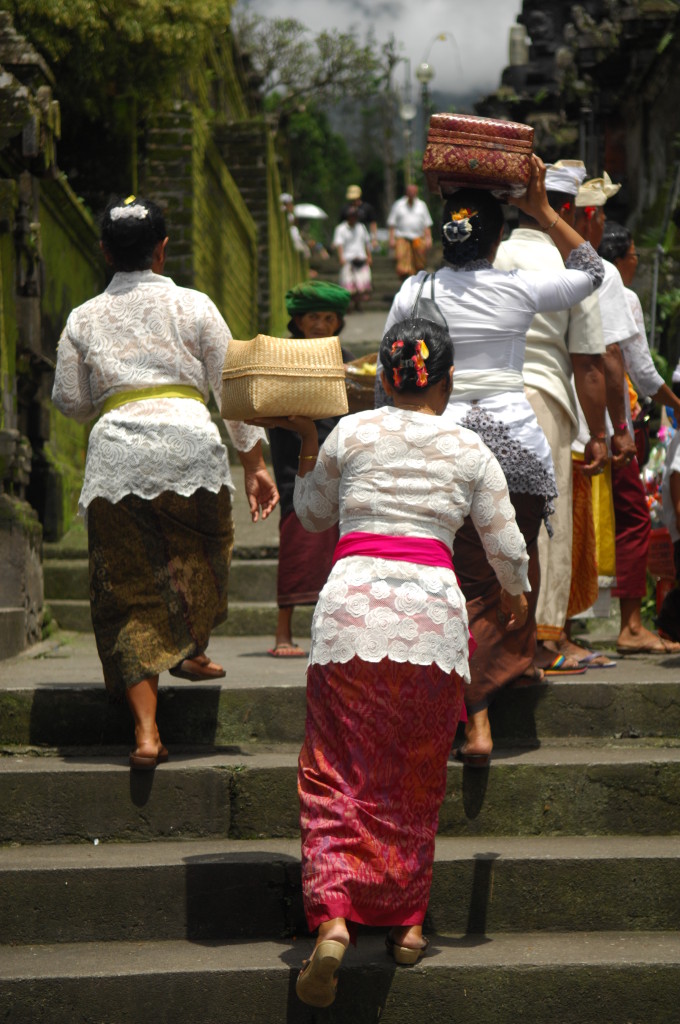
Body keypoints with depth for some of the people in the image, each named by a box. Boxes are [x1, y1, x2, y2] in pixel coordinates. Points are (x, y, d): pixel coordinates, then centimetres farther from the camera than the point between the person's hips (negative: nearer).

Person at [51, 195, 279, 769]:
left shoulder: (83, 319, 12)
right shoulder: (193, 307, 7)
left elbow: (71, 403, 14)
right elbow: (233, 388, 6)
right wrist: (254, 463, 10)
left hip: (115, 450, 2)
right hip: (188, 440, -1)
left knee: (129, 589, 4)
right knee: (203, 552, 27)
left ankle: (146, 728, -5)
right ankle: (192, 652, 43)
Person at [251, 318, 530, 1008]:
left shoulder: (351, 433, 7)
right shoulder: (470, 451, 8)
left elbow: (312, 515, 21)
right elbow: (507, 547, 12)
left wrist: (305, 443, 27)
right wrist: (515, 593, 31)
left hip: (353, 605, -1)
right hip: (432, 613, 1)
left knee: (338, 772, 0)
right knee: (415, 781, 14)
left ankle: (332, 917, -18)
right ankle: (407, 922, 19)